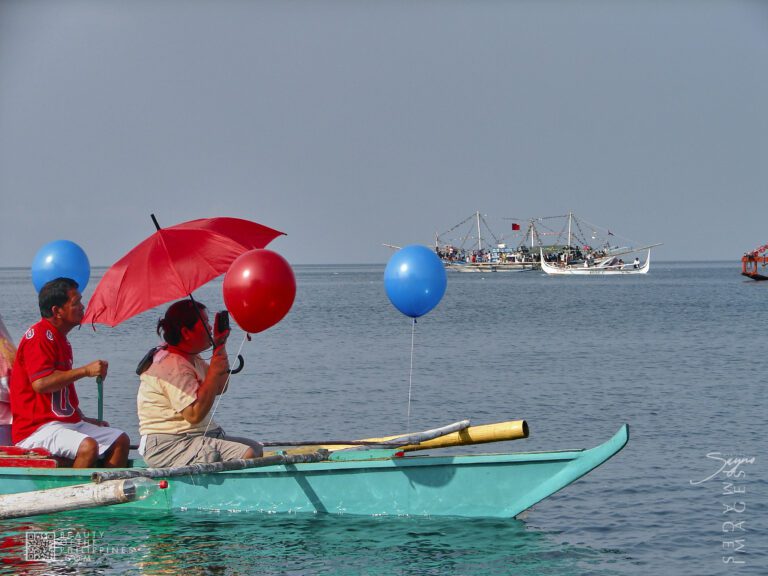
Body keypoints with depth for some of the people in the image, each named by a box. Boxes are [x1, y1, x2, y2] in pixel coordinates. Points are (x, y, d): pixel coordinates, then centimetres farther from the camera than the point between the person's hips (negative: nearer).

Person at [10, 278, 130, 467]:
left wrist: (84, 420, 18)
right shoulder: (38, 337, -12)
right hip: (37, 429, -10)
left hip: (66, 423, 10)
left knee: (120, 440, 2)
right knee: (88, 446, -32)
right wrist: (85, 371, -21)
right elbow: (40, 383, -26)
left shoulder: (60, 339, 19)